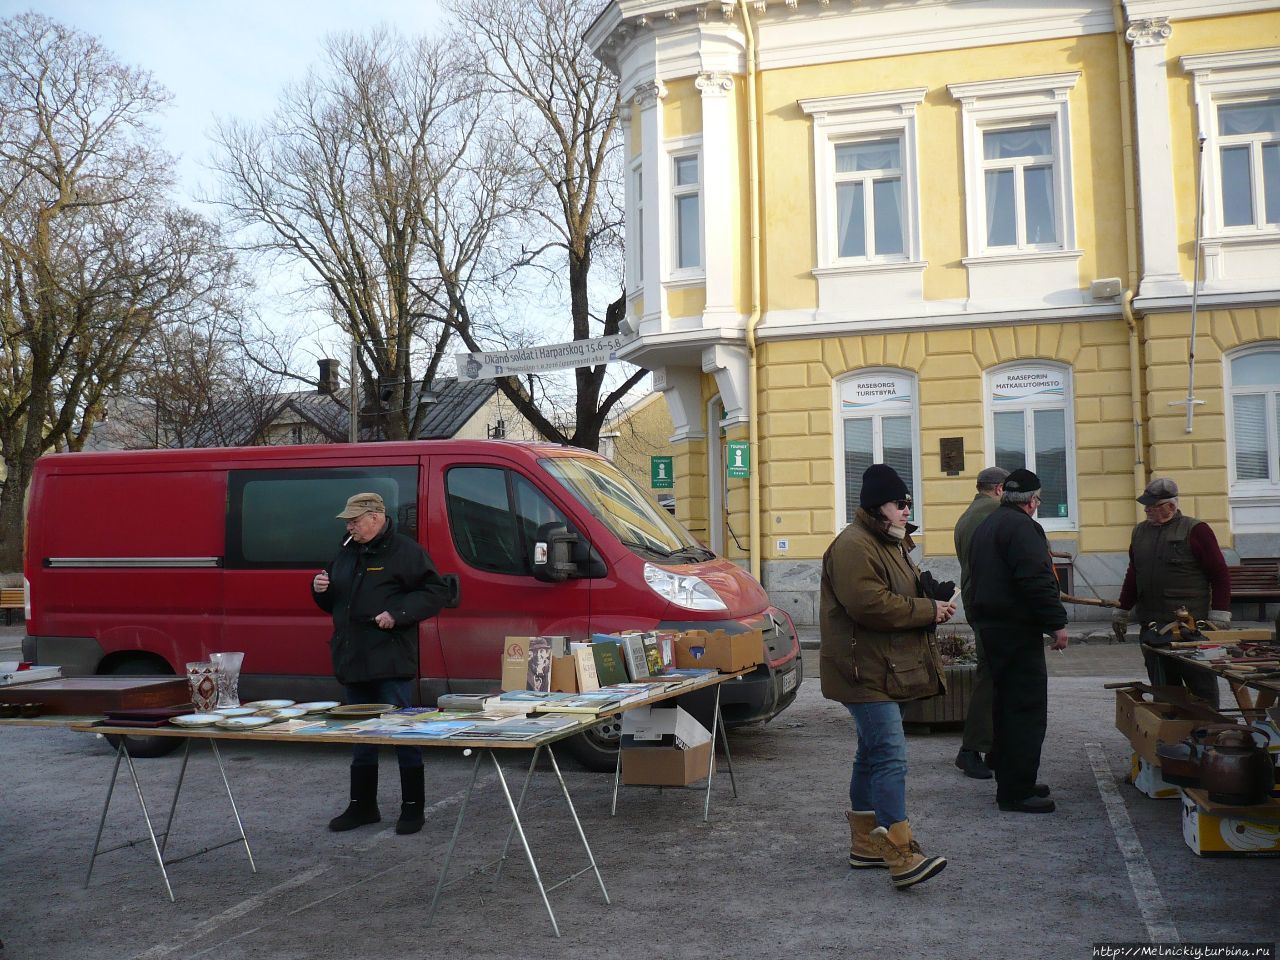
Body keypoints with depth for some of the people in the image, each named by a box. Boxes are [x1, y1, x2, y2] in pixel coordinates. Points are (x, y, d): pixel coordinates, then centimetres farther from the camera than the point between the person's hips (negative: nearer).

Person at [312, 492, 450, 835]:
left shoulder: (405, 552, -7)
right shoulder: (347, 554, 15)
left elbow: (435, 593, -11)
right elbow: (334, 604, 25)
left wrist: (397, 614, -20)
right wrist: (321, 589, 3)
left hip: (391, 663, -8)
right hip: (353, 663, 8)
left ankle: (412, 808, 8)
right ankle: (362, 806, 26)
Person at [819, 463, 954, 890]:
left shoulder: (890, 544, 19)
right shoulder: (853, 546, -16)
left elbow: (901, 598, 28)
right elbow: (871, 605, -26)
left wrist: (933, 606, 6)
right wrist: (928, 610, -17)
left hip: (885, 673, 11)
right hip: (867, 673, -11)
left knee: (872, 755, 15)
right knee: (890, 758, -14)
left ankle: (865, 843, 25)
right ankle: (901, 857, -15)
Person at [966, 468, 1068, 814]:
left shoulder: (985, 526, 17)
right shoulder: (1021, 526, -14)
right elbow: (1037, 580, -22)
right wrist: (1056, 622, -17)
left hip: (991, 626, 10)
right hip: (1018, 629, -10)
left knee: (1006, 704, 17)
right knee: (1027, 709, -6)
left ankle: (1010, 781, 25)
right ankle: (1016, 792, -5)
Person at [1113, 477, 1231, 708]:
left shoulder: (1195, 530, -3)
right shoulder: (1140, 531, 15)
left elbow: (1220, 575, -4)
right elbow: (1132, 575, 23)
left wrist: (1219, 616, -9)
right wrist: (1123, 611, 21)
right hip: (1151, 626, 5)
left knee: (1202, 687, 0)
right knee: (1162, 688, 9)